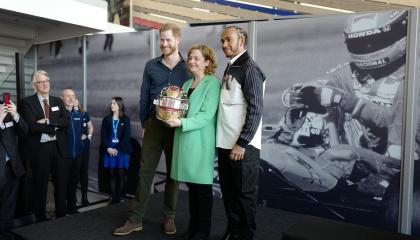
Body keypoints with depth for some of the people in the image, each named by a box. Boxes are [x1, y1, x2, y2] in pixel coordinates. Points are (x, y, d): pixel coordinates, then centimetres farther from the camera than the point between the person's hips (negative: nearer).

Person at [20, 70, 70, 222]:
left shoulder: (58, 101, 10)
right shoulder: (27, 102, -3)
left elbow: (67, 121, -3)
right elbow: (31, 126, -16)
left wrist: (48, 121, -15)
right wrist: (54, 127, -13)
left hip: (59, 147, 4)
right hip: (40, 148, -4)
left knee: (61, 184, 11)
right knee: (40, 185, 9)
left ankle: (61, 216, 25)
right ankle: (41, 219, 23)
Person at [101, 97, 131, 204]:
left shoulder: (125, 119, 3)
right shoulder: (106, 119, 10)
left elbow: (126, 136, -4)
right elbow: (103, 135, 5)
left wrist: (117, 149, -11)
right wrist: (108, 148, -8)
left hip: (122, 151, -2)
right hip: (109, 150, 2)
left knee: (121, 174, -1)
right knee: (112, 174, 2)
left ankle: (119, 198, 7)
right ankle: (113, 198, 7)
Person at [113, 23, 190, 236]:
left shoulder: (187, 67, 1)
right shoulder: (151, 66, 5)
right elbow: (144, 97, 7)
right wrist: (144, 123, 5)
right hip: (154, 124, 1)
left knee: (173, 172, 9)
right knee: (145, 171, 2)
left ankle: (169, 217, 22)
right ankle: (135, 219, 11)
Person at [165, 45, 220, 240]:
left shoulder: (213, 83, -6)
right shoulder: (186, 84, 16)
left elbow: (206, 115, -15)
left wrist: (181, 123, -23)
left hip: (201, 142, -6)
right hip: (185, 140, 6)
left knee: (203, 186, 3)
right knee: (191, 185, 13)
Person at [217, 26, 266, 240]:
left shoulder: (249, 68, -9)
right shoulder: (229, 69, 15)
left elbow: (255, 110, -16)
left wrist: (242, 143, -18)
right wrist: (224, 141, 13)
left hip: (243, 145, -8)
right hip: (225, 143, 8)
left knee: (244, 193, 4)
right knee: (228, 190, 15)